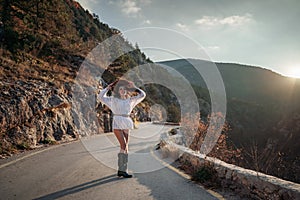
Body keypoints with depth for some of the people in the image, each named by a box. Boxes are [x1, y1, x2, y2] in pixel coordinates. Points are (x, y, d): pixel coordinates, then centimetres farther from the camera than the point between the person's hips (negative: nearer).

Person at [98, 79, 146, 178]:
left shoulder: (130, 100, 12)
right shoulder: (113, 99, 4)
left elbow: (142, 95, 15)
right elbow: (101, 96, -1)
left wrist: (133, 87, 16)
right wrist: (108, 88, 5)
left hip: (126, 126, 5)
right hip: (117, 125, -5)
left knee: (124, 147, 5)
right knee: (124, 146, -15)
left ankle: (120, 170, 14)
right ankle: (123, 170, -13)